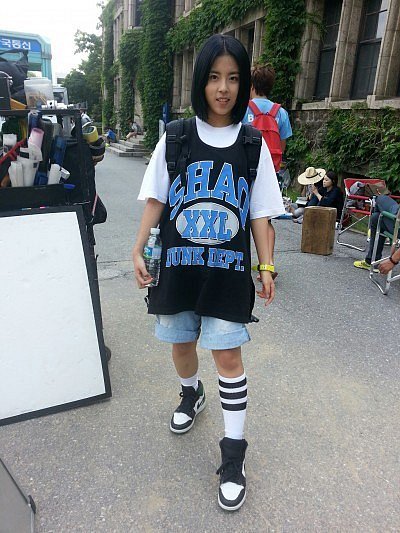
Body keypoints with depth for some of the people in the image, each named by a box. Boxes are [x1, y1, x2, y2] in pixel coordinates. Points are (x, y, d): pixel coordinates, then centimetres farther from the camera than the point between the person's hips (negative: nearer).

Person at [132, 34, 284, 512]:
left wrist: (266, 265, 1)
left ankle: (233, 455, 16)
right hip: (178, 264, 2)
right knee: (181, 343, 15)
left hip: (229, 270, -1)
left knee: (228, 355, 0)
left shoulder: (253, 144, 2)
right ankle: (191, 394, 48)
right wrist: (139, 250, -3)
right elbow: (155, 199, 4)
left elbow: (259, 213, 4)